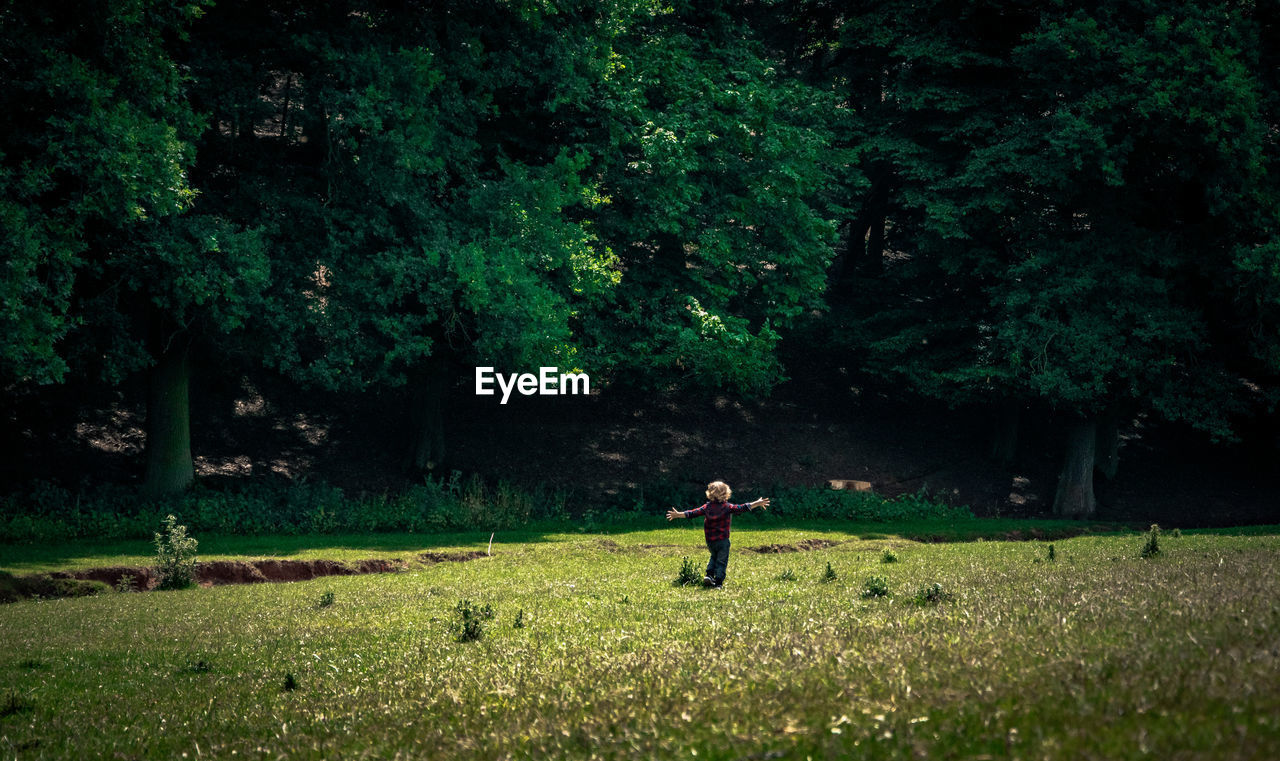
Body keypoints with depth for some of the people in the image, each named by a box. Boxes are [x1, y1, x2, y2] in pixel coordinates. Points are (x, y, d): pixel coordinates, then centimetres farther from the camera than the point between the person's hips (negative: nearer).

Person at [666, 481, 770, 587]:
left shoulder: (707, 507, -1)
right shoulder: (727, 507, -9)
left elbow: (693, 513, 0)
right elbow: (742, 508, -10)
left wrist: (678, 514, 8)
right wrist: (757, 503, -5)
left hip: (710, 540, 4)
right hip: (723, 540, -4)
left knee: (714, 557, 26)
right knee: (721, 561, 7)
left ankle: (709, 574, 8)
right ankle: (718, 582, 0)